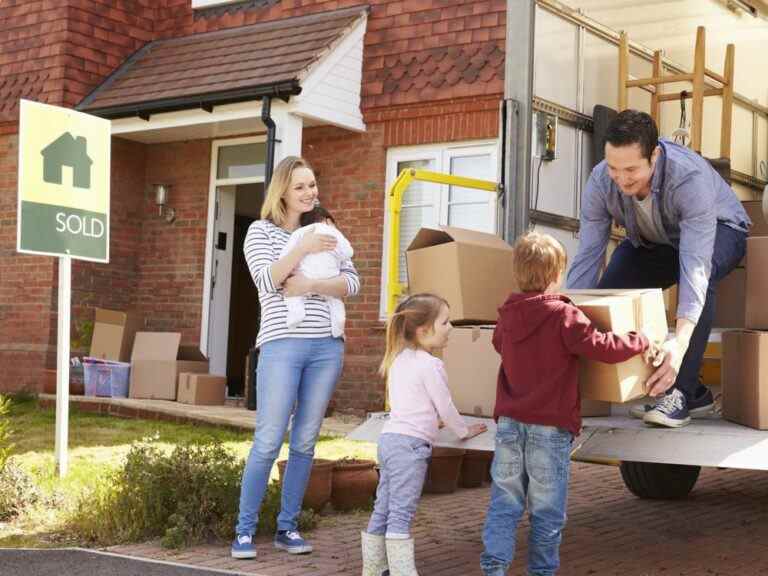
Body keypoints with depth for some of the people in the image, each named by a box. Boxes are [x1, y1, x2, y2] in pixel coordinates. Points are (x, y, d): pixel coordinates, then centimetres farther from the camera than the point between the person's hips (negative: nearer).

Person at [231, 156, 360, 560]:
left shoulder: (324, 231, 16)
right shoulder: (262, 231, 6)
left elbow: (352, 282, 5)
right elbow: (267, 280, -10)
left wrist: (312, 286, -10)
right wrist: (304, 249, -15)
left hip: (327, 346, 4)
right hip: (282, 345, -4)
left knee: (305, 443, 7)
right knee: (268, 443, -6)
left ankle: (287, 527, 16)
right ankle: (245, 530, 4)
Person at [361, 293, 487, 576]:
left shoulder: (400, 359, 14)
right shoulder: (430, 365, -12)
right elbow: (445, 406, -6)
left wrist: (428, 423, 34)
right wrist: (464, 431, 9)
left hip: (390, 437, 9)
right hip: (410, 445, -9)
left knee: (383, 508, 12)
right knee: (402, 513, -8)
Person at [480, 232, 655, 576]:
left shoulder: (507, 315, 7)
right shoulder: (564, 316, -12)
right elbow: (604, 348, -13)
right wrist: (641, 342, 3)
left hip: (509, 423, 5)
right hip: (550, 427, -5)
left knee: (504, 502, 8)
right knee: (547, 509, 7)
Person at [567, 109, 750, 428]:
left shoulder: (691, 177, -41)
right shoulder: (600, 181, -27)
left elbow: (695, 264, -49)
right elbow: (587, 257, -25)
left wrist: (680, 341, -60)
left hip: (719, 231, -5)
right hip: (650, 243, 5)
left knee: (702, 275, -38)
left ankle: (680, 391, -27)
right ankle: (696, 393, -5)